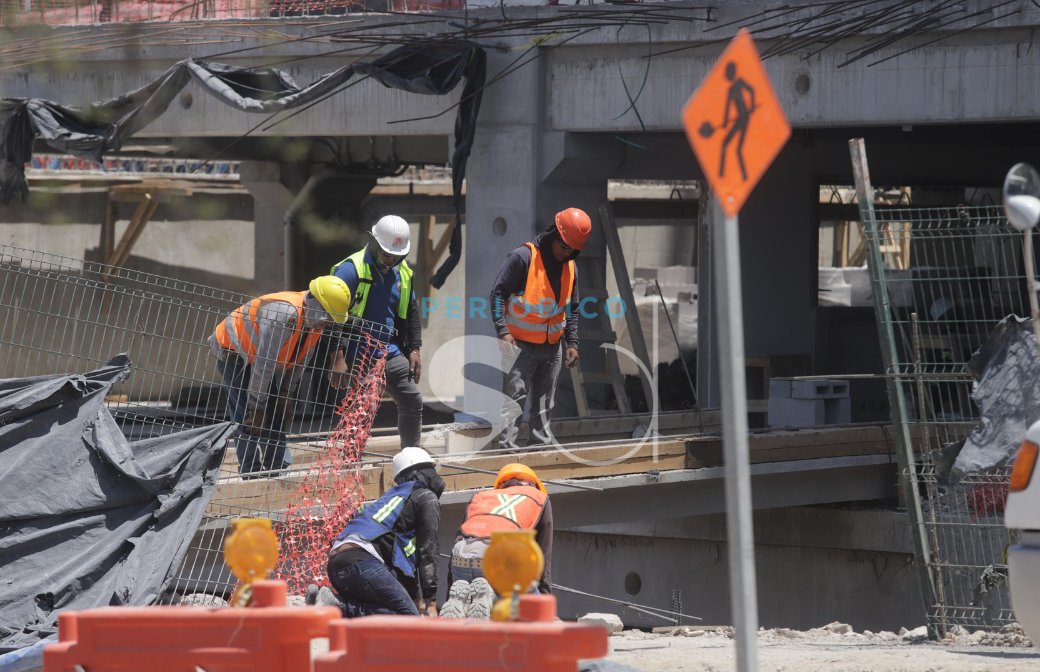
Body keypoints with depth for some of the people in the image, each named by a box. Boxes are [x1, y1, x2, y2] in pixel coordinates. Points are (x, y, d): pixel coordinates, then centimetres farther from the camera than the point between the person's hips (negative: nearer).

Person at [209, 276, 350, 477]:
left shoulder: (315, 320, -9)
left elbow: (299, 363, 3)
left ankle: (275, 473, 7)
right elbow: (264, 364, -34)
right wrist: (256, 406, -30)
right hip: (232, 352, -9)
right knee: (249, 420, -17)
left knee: (277, 416, 4)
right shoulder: (284, 313, -38)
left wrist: (285, 398, 2)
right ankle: (251, 474, -17)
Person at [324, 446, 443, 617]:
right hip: (363, 560, -8)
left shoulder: (393, 495, 36)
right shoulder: (427, 498, 12)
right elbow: (428, 551, 5)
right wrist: (431, 602, 4)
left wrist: (415, 598, 39)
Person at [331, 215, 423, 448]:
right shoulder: (351, 269, -13)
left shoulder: (403, 273, 10)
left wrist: (414, 349, 14)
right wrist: (338, 359, -21)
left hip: (391, 353, 7)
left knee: (413, 401, 7)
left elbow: (411, 314, 22)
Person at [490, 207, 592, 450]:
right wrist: (503, 330, -20)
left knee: (545, 400, 10)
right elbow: (498, 294, -11)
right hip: (521, 345, -6)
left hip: (552, 346, 7)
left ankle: (541, 440, 16)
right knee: (515, 394, -12)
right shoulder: (523, 257, -11)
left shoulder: (569, 266, 11)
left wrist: (571, 343, 13)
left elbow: (571, 309, 20)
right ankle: (506, 443, -15)